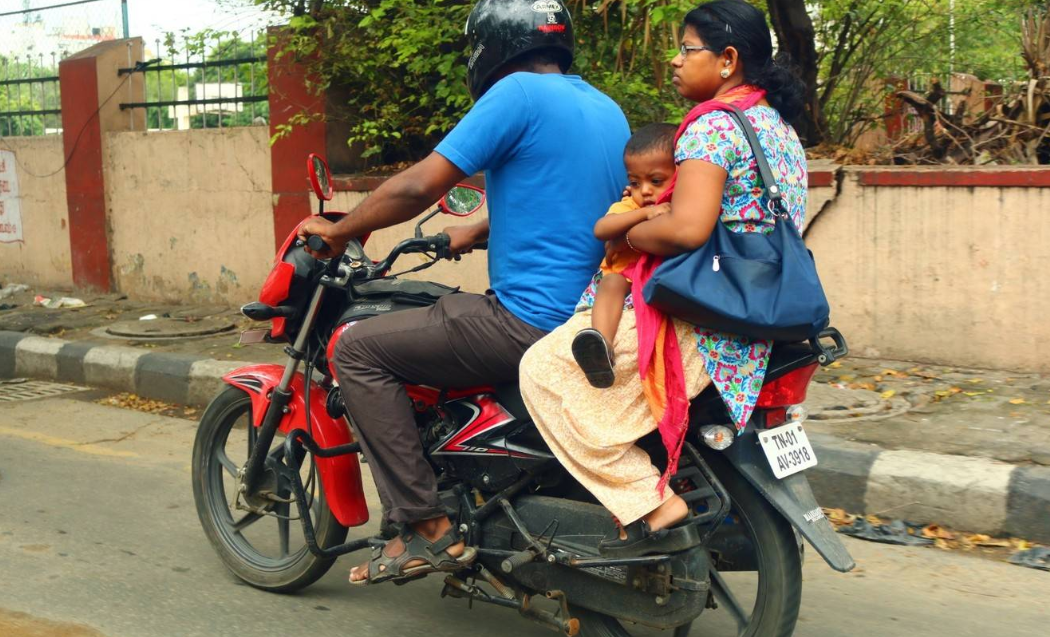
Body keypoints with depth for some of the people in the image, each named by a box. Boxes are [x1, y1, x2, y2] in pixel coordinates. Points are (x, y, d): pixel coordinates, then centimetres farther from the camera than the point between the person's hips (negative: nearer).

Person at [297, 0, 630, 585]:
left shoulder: (519, 92, -11)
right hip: (592, 316, 9)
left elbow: (418, 187, -14)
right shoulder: (607, 109, 15)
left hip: (531, 322, -9)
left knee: (359, 349, -2)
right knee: (437, 311, 32)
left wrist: (338, 232, 0)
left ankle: (429, 528, -5)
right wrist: (474, 231, 33)